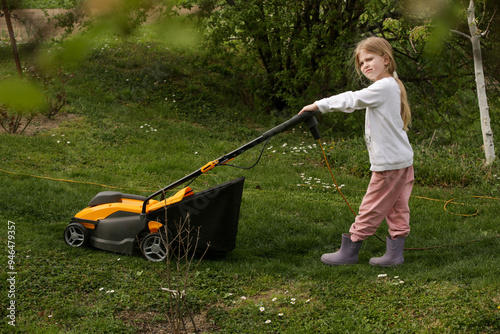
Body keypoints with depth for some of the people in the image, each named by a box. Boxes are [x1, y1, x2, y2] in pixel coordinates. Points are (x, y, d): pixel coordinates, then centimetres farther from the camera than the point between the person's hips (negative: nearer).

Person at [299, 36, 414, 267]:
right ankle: (395, 253, 15)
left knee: (371, 209, 1)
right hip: (401, 160, 10)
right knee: (397, 209, 10)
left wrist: (319, 105, -11)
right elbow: (356, 100, 18)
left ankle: (349, 251, 9)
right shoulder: (389, 86, 16)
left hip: (389, 162, -9)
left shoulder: (384, 87, -17)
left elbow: (351, 100, -16)